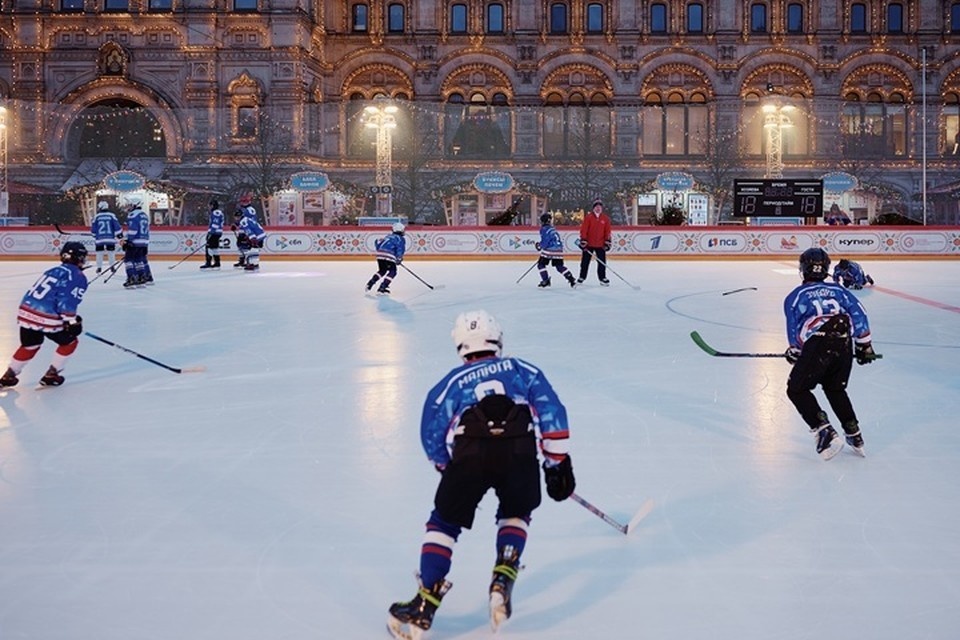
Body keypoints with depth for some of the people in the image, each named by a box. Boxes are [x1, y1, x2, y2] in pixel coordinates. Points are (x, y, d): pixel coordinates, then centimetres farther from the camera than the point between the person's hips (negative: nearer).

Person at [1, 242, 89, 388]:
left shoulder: (54, 271, 22)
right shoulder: (78, 277, -4)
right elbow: (67, 302, -16)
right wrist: (72, 321, -11)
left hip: (26, 313, 8)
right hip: (45, 318, -8)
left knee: (30, 345, 29)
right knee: (69, 342, 14)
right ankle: (51, 375, 16)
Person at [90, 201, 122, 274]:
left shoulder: (96, 217, 0)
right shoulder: (112, 215, -2)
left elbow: (93, 230, 6)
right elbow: (117, 226, -4)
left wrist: (94, 236, 23)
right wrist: (120, 235, 4)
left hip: (99, 238, 0)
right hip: (110, 238, 0)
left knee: (99, 253, 9)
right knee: (111, 252, 11)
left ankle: (99, 267, 8)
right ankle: (112, 266, 11)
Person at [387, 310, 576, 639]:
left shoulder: (451, 381, 28)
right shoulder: (521, 369, 29)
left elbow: (432, 435, 23)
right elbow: (551, 411, 16)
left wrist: (449, 469, 39)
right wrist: (557, 462, 18)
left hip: (470, 452, -1)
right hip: (519, 449, 1)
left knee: (444, 522, 17)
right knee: (515, 513, 30)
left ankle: (425, 606, 9)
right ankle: (503, 580, 13)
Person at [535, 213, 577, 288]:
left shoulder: (544, 229, -5)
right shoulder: (553, 228, 20)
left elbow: (545, 242, -13)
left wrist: (539, 245, 6)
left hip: (549, 250, -7)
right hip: (559, 250, 7)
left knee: (541, 264, 7)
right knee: (559, 266, 11)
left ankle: (545, 280, -1)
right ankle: (571, 279, 0)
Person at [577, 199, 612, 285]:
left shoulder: (605, 218, 3)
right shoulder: (588, 217, -5)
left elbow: (607, 232, 6)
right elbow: (583, 230, -7)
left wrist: (607, 242, 1)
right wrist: (583, 242, -12)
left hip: (600, 245, 2)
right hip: (589, 244, -2)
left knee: (602, 262, 3)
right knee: (585, 262, 5)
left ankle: (602, 278, 12)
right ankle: (582, 277, 15)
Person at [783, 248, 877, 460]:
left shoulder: (796, 296, 15)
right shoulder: (838, 290, 23)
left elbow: (793, 329, 9)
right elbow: (858, 313, 12)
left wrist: (794, 352, 23)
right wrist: (864, 344, 15)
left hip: (817, 345, -5)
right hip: (844, 345, 5)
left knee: (797, 389, 9)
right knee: (835, 389, 27)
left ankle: (825, 432, -5)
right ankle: (854, 435, 24)